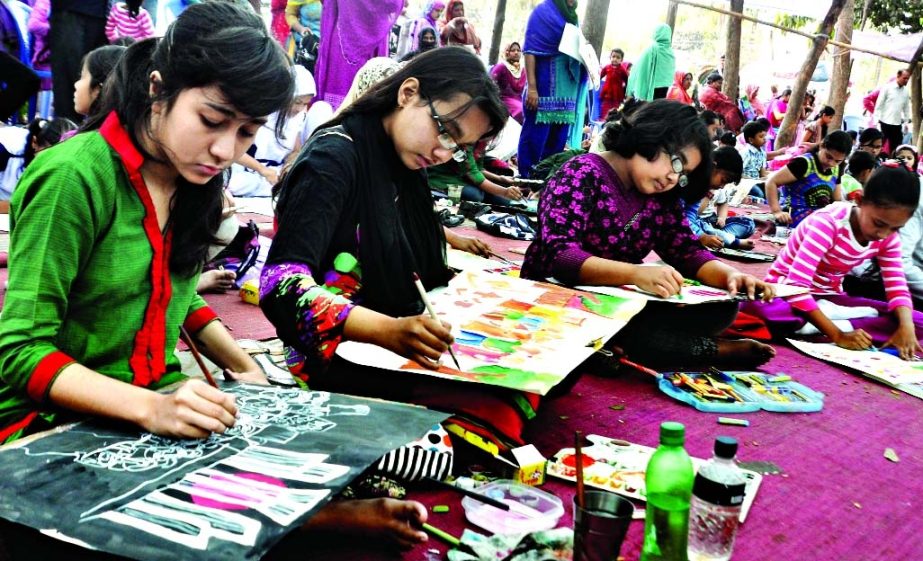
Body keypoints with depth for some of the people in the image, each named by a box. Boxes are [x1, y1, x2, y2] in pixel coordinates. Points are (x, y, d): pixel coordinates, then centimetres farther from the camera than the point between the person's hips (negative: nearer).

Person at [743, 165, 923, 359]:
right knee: (755, 308, -44)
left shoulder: (889, 237, -6)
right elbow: (796, 285, -35)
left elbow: (897, 287, -8)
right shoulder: (829, 222, -27)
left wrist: (906, 327, -31)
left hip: (827, 297, 7)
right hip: (786, 290, -6)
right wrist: (838, 335, -39)